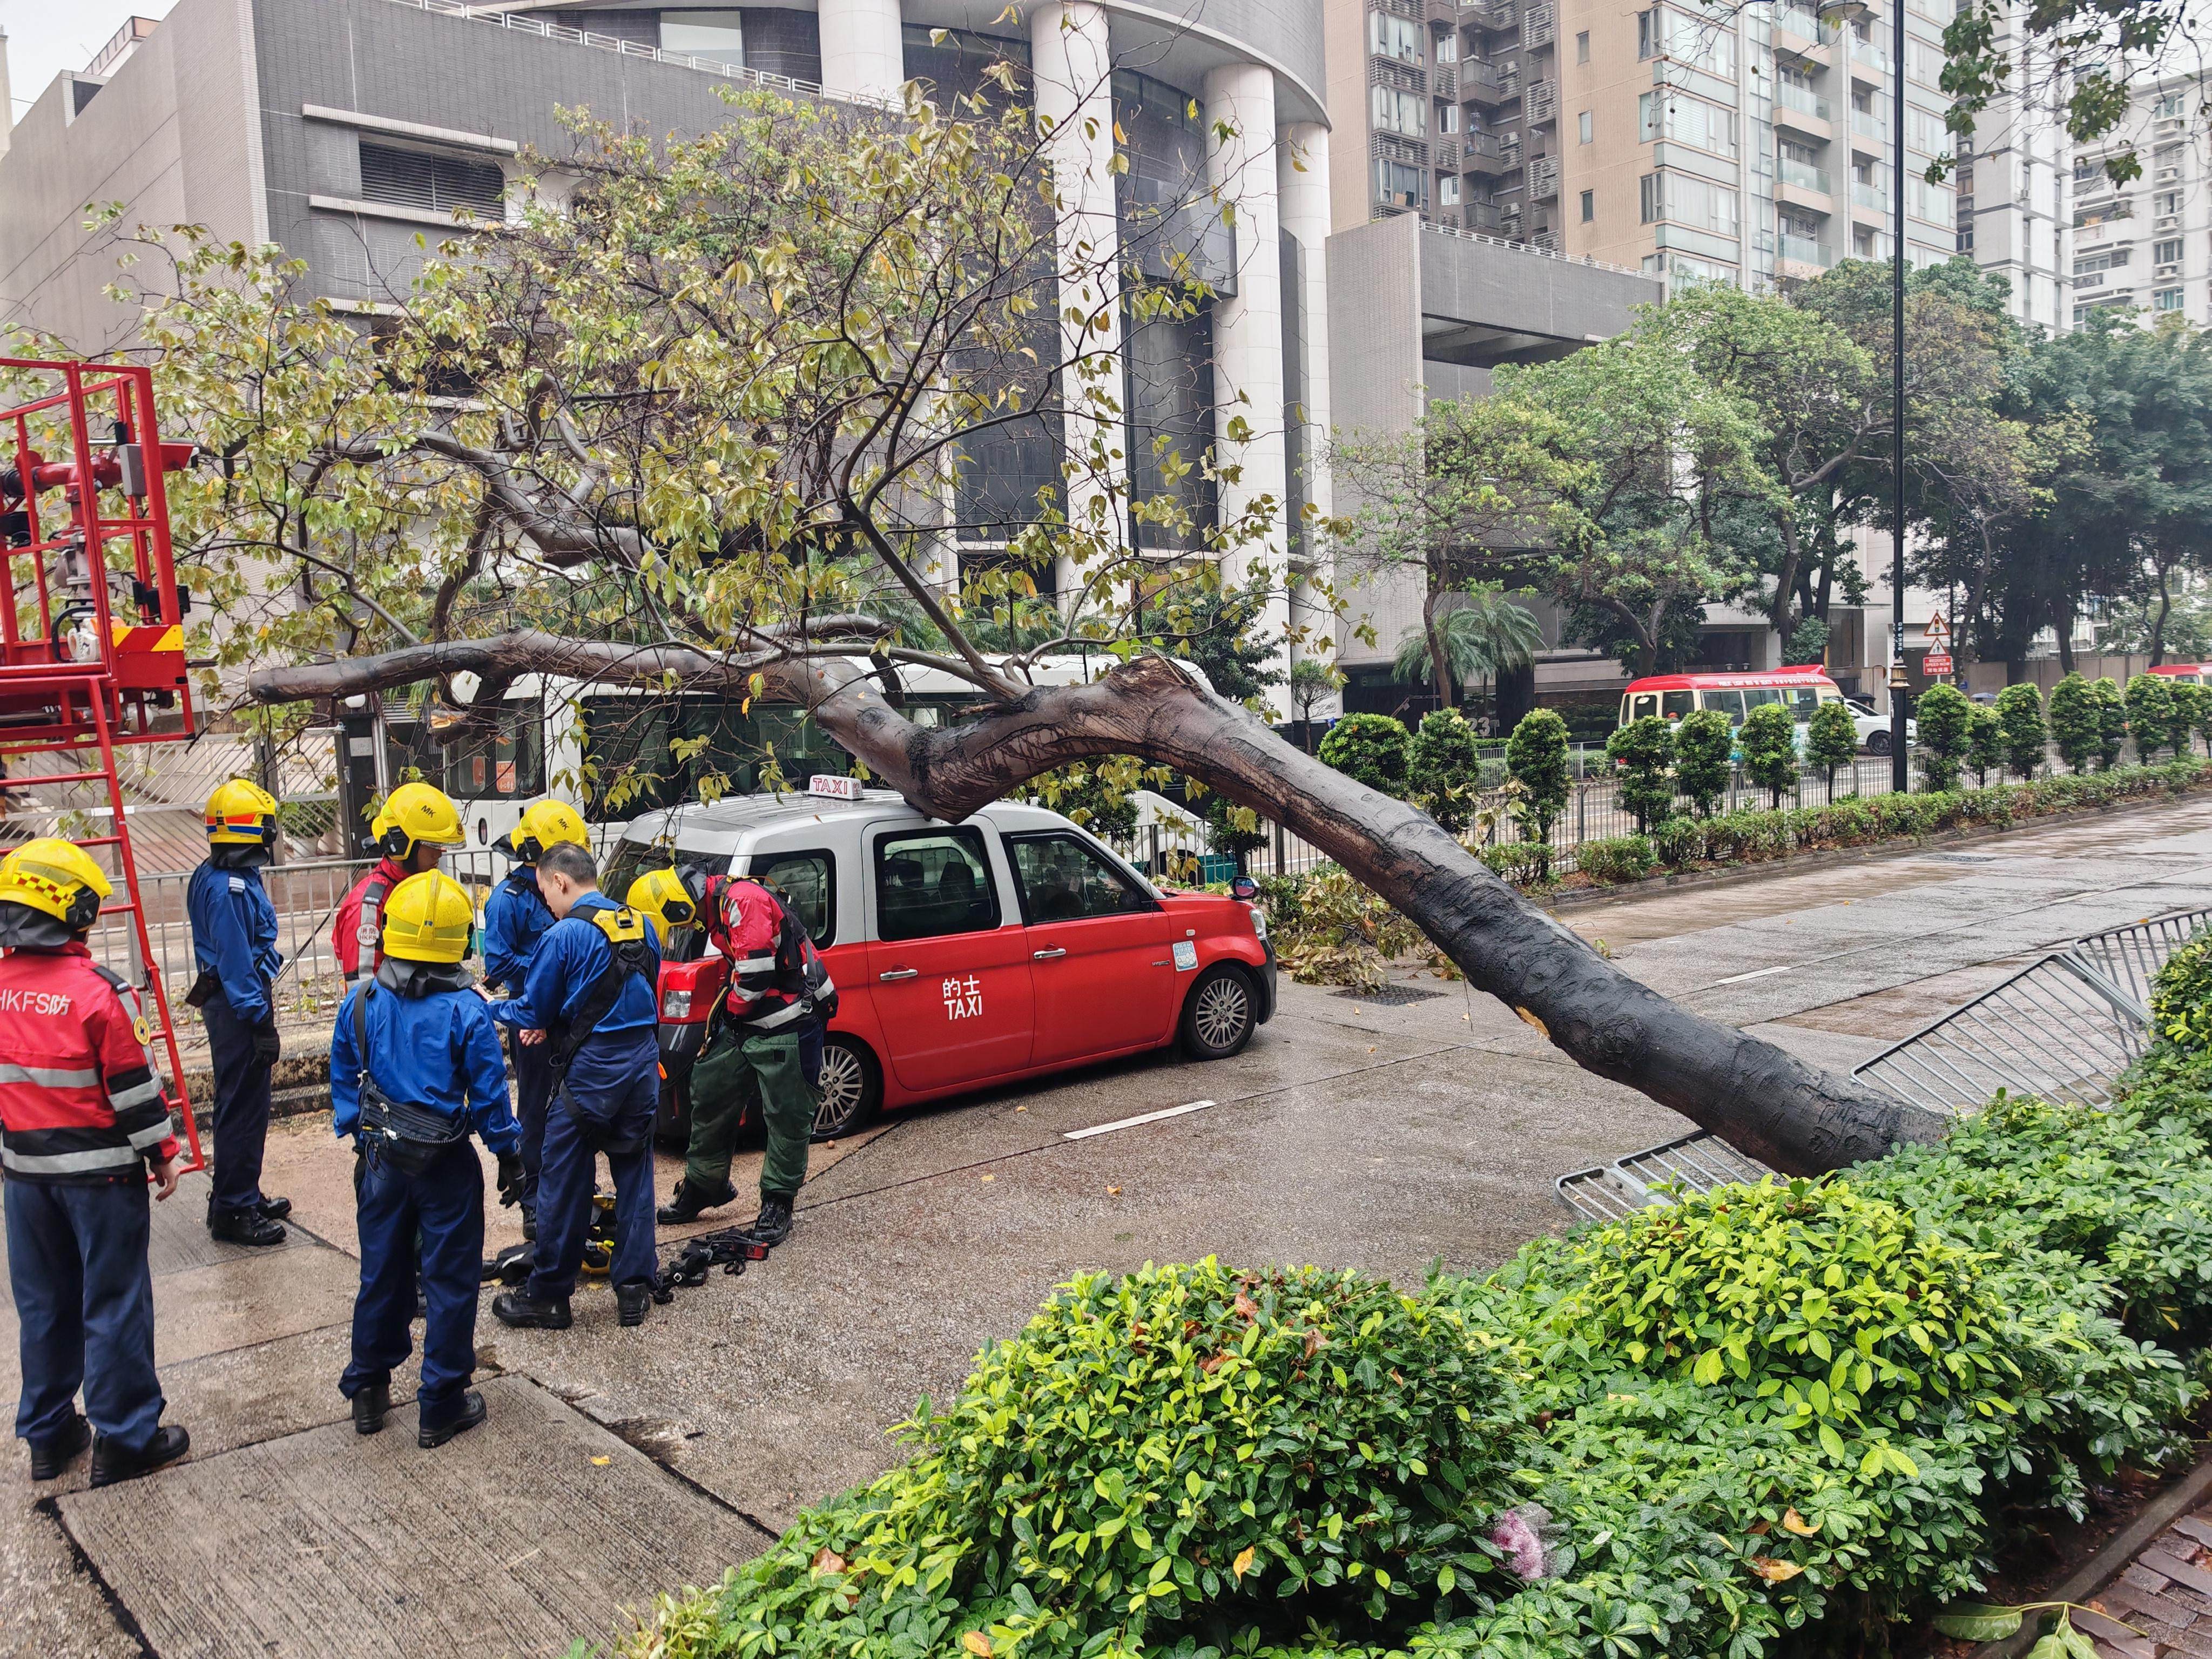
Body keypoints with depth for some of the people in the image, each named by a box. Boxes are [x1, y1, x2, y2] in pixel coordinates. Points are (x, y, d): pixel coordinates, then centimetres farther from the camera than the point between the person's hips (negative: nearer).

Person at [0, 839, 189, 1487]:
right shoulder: (100, 992, -19)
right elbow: (134, 1087, -15)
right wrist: (162, 1154, -3)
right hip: (101, 1169, -6)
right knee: (113, 1304, 4)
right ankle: (123, 1438, 12)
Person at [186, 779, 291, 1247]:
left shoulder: (221, 877, 12)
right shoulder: (230, 888, -20)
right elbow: (236, 963, -23)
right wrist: (260, 1022, -21)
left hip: (233, 1002, 11)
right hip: (240, 1007, -11)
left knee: (245, 1105, 19)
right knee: (242, 1108, -4)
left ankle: (243, 1196, 30)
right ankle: (233, 1211, 3)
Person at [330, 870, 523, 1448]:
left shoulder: (360, 1004, -4)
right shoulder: (467, 1012, -16)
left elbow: (344, 1082, 6)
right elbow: (489, 1096, -11)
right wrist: (510, 1156, 1)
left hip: (382, 1158, 4)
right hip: (446, 1163, -4)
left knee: (381, 1274, 18)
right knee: (451, 1280, 7)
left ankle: (368, 1392, 31)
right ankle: (441, 1408, 13)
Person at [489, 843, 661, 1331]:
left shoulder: (564, 935, -12)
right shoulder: (640, 926, 7)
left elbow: (531, 1013, -7)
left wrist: (490, 1006, 15)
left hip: (590, 1073, -6)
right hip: (642, 1068, 6)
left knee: (564, 1185, 5)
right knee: (634, 1177, 13)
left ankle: (548, 1296, 15)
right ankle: (634, 1290, 17)